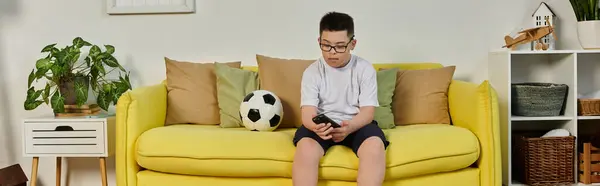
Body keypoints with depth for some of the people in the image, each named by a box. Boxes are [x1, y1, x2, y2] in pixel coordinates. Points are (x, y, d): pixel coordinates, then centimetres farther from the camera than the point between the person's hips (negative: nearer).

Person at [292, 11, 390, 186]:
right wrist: (315, 126, -38)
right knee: (305, 147, -33)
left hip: (356, 125, 0)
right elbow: (308, 113, -12)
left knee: (375, 146, -32)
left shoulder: (365, 69, -4)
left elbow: (368, 112, -9)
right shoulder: (312, 72, -3)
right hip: (321, 125, 0)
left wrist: (349, 127, -32)